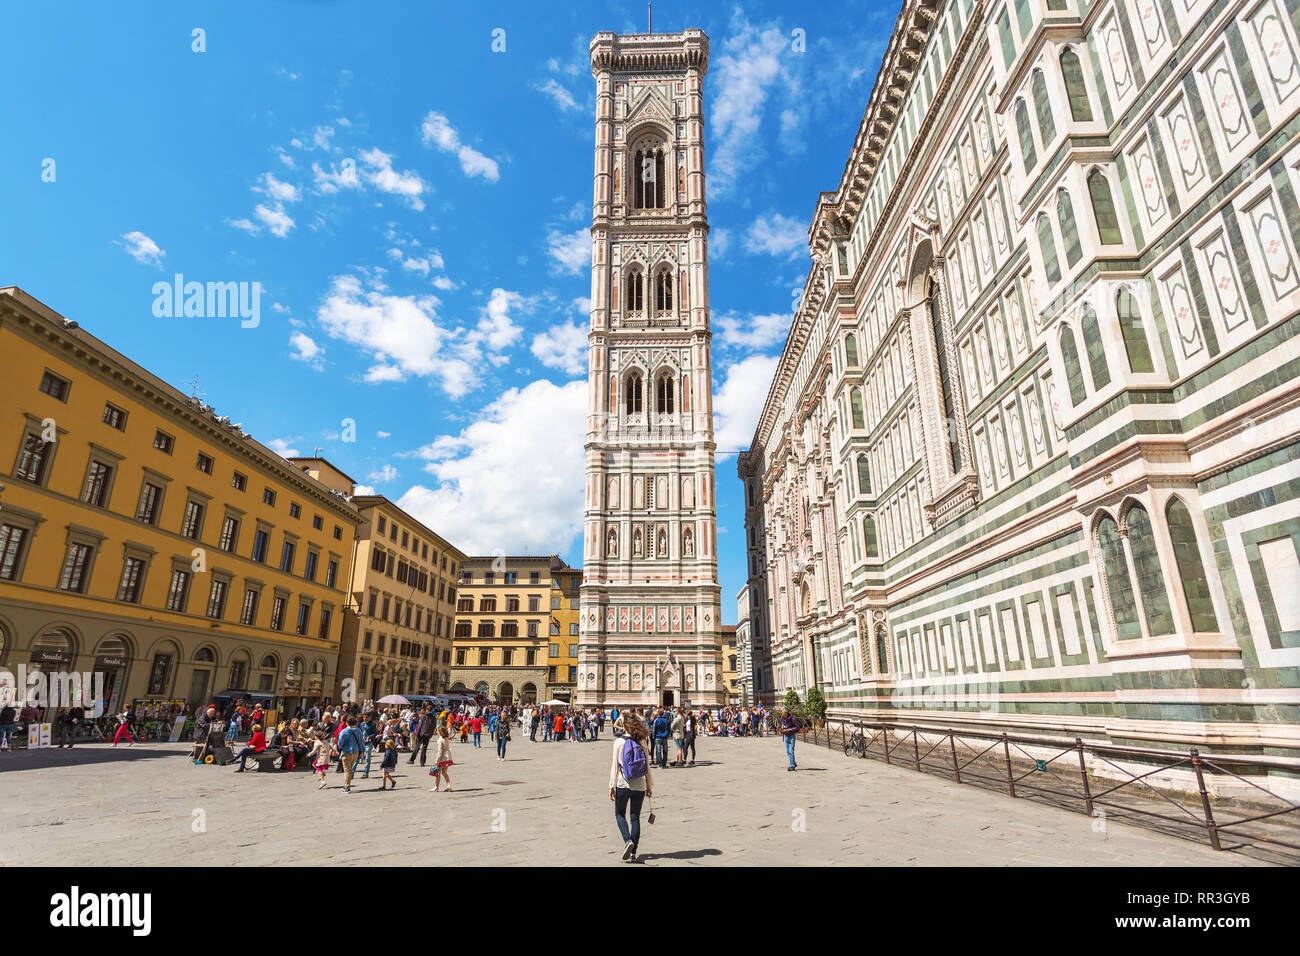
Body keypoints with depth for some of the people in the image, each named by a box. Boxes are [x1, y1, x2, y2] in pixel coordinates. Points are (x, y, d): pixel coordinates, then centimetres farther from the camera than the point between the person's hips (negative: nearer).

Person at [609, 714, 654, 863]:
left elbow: (615, 765, -7)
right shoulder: (642, 742, 0)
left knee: (620, 814, 16)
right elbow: (647, 765, 4)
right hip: (640, 785, 3)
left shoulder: (619, 741, -8)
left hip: (623, 784, -3)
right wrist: (649, 786, 12)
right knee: (635, 817, 12)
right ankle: (633, 853, 12)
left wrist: (612, 786, 0)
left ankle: (628, 841, -4)